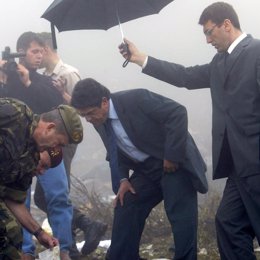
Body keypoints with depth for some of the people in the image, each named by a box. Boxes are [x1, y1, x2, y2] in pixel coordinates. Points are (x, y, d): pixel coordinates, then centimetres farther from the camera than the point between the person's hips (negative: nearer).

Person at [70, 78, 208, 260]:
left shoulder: (135, 99, -25)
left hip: (174, 163, -7)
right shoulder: (99, 121, -1)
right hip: (145, 169, 7)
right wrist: (122, 179, -4)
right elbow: (116, 151, 13)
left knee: (182, 218, -10)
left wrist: (172, 156, -24)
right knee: (125, 210, 1)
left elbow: (178, 113, -26)